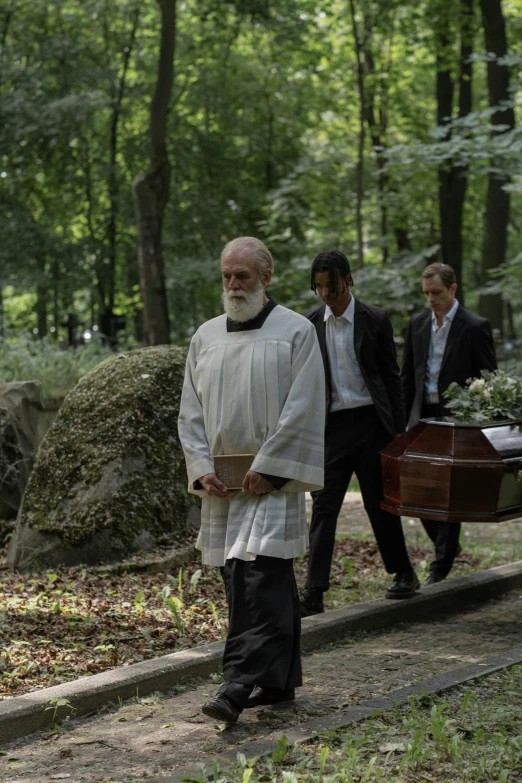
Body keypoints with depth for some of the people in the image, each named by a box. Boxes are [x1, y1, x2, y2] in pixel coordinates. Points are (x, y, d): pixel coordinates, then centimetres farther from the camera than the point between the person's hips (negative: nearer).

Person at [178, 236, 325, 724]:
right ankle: (279, 681, 20)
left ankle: (240, 686, -18)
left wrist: (268, 469, -15)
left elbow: (302, 410, -9)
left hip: (271, 481, -6)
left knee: (260, 580, -14)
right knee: (242, 582, 9)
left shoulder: (296, 332, -3)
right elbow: (190, 411, 12)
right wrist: (202, 469, -2)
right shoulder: (206, 337, 12)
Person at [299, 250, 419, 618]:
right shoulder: (310, 323, 4)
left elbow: (391, 377, 1)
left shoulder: (375, 320, -2)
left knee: (380, 503, 7)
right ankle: (314, 593, -5)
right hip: (331, 425, 2)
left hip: (370, 422, -2)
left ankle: (404, 574, 26)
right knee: (324, 506, -4)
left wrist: (398, 432, -1)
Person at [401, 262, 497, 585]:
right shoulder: (418, 324, 8)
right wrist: (403, 419, 8)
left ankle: (441, 567, 9)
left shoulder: (475, 327, -7)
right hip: (423, 418, 5)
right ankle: (448, 545, 28)